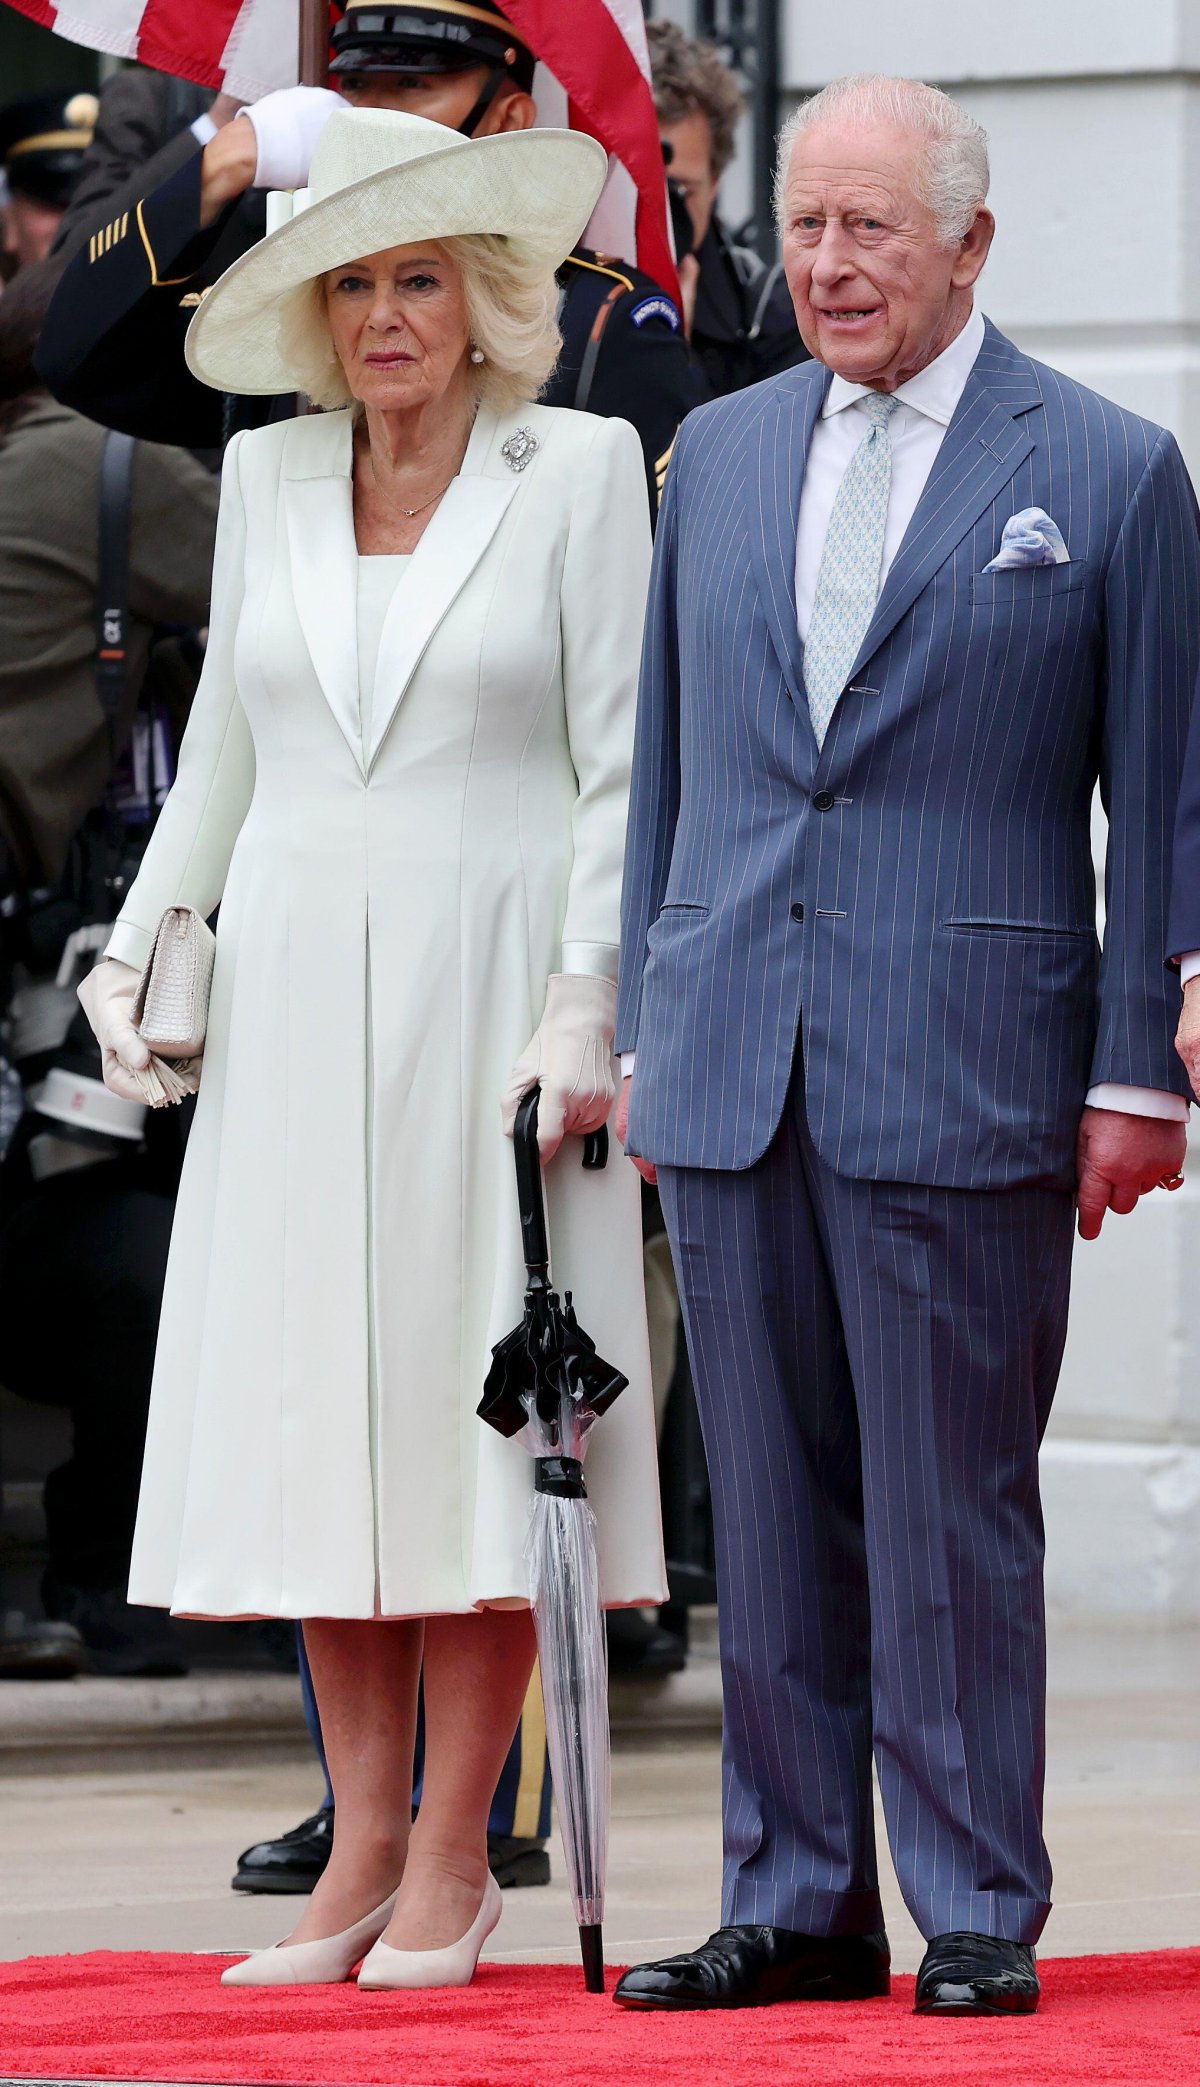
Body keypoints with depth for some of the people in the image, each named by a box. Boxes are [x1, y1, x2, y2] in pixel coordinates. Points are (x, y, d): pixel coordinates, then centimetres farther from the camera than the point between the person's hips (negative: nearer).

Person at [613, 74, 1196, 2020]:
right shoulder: (719, 454, 13)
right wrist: (644, 1026, 13)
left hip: (960, 1074, -4)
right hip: (733, 1062, 4)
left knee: (956, 1515, -1)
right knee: (772, 1513, 8)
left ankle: (980, 1912, 7)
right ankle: (797, 1904, 15)